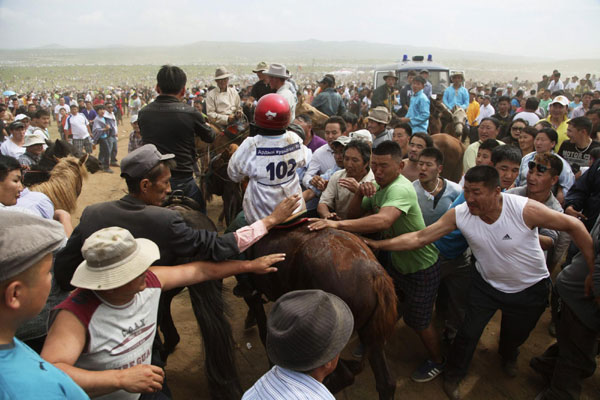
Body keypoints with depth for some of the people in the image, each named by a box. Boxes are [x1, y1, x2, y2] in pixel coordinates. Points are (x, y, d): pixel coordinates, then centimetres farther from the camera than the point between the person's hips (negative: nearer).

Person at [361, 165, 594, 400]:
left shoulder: (525, 209, -33)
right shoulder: (459, 214, -25)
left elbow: (573, 226, -19)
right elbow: (419, 238, -25)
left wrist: (593, 270, -15)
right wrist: (378, 244, -34)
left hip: (530, 289, 0)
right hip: (487, 284, 1)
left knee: (515, 335, 22)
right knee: (468, 334, 2)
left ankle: (508, 357, 61)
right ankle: (453, 376, 33)